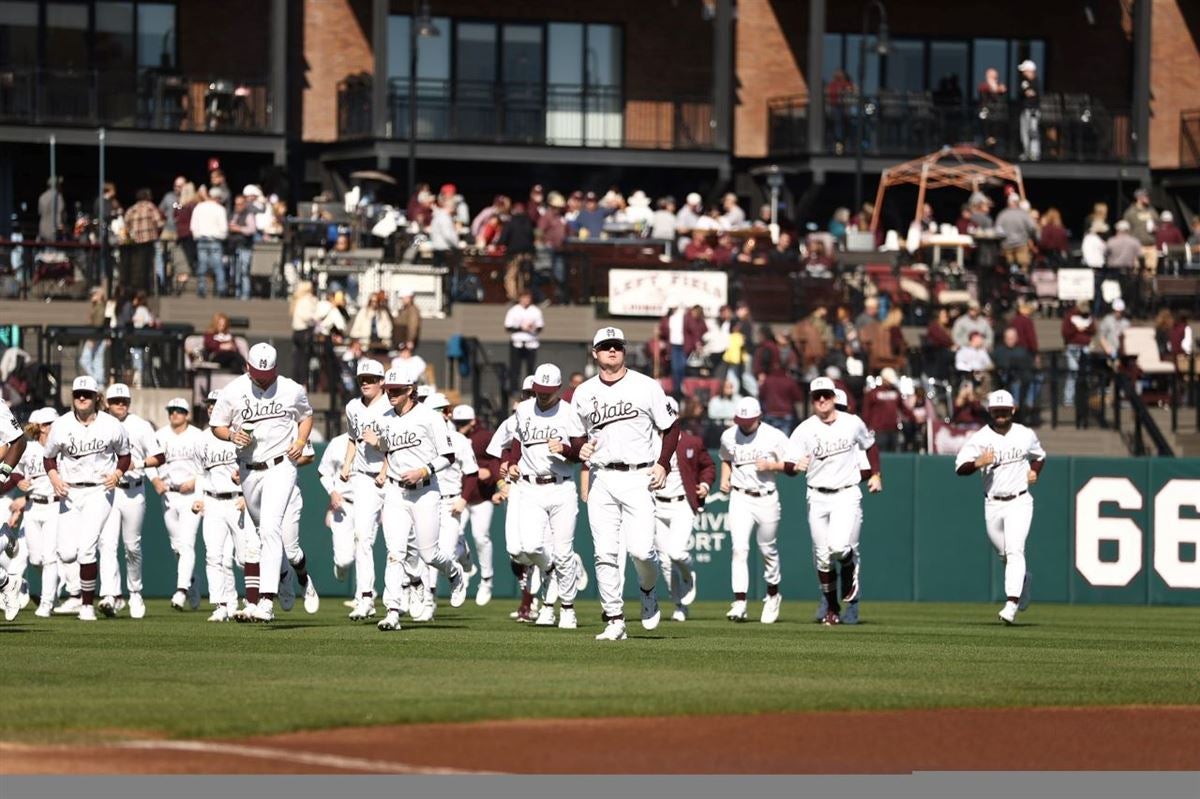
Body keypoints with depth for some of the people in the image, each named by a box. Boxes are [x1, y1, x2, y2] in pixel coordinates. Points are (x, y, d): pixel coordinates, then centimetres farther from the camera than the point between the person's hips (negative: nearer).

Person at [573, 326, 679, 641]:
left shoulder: (646, 387, 4)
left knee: (641, 549, -15)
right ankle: (614, 621, 1)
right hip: (601, 479, 3)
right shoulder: (583, 393, 11)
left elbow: (671, 427, 7)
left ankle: (648, 591, 17)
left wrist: (663, 464, -5)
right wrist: (580, 450, -3)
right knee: (605, 553, -4)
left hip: (638, 478, -3)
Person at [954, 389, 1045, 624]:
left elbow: (1039, 456, 22)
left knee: (1014, 551, -17)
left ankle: (1011, 604, -24)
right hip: (993, 505, 2)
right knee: (1004, 554, 14)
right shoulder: (979, 438, -5)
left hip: (1019, 502, -2)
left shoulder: (1026, 435, 2)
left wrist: (1034, 471, 1)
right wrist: (978, 463, -34)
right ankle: (1024, 580, 45)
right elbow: (960, 468, -14)